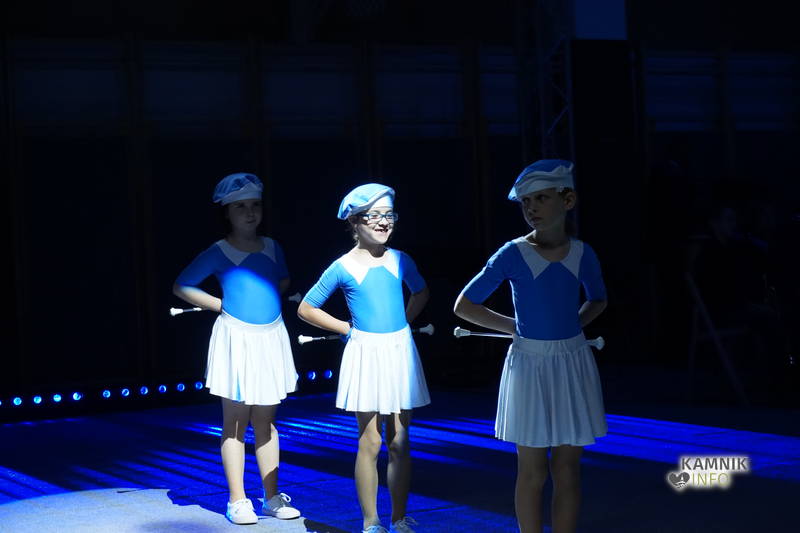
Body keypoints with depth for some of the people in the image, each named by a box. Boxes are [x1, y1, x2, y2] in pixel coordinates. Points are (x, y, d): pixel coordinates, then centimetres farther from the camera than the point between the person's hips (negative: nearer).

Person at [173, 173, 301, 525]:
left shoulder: (271, 248, 7)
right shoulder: (219, 253, -5)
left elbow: (283, 281, 24)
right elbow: (182, 287, -2)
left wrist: (266, 298, 5)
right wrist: (223, 305, -6)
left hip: (271, 338, 4)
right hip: (236, 339, -4)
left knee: (266, 421, 12)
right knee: (235, 422, 3)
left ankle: (272, 497, 18)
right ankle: (237, 501, 9)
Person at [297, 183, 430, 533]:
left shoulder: (400, 261, 4)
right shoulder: (343, 268, -5)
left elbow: (421, 292, 25)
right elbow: (306, 309, 2)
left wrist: (404, 321, 10)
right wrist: (347, 328, -1)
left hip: (400, 353, 3)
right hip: (365, 355, -3)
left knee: (400, 442, 6)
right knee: (370, 442, 1)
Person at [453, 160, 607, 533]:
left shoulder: (582, 254, 1)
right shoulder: (512, 255, -8)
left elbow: (598, 301, 21)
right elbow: (464, 306, -2)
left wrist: (571, 325, 4)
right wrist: (515, 327, 0)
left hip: (573, 365, 3)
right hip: (530, 366, -3)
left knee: (567, 471, 7)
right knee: (533, 473, 4)